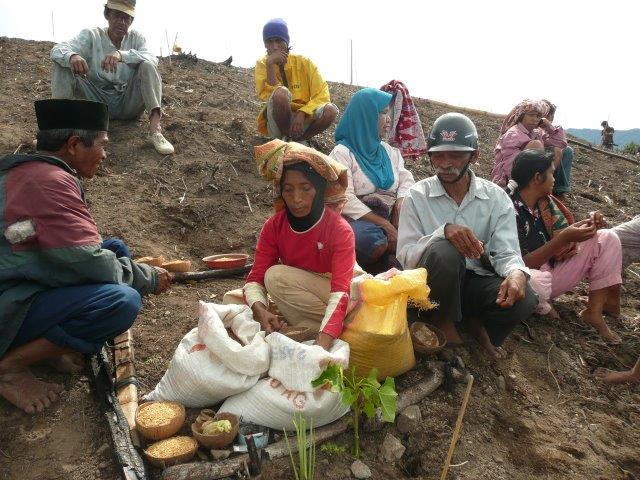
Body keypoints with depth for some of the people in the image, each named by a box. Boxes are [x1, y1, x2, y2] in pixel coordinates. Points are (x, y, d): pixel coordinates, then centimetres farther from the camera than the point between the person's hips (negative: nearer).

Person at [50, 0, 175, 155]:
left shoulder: (136, 38, 4)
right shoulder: (91, 35, 2)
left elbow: (152, 59, -19)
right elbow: (58, 50, -12)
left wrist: (122, 54, -36)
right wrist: (72, 56, -36)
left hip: (128, 103, 0)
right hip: (97, 101, 0)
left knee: (147, 66, -22)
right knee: (63, 65, -15)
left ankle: (155, 128, -39)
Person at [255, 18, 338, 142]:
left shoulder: (304, 62, -3)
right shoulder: (262, 64, -3)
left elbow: (322, 95, -10)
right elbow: (268, 96, -18)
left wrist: (302, 113, -23)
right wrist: (270, 65, -24)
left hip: (303, 118, 2)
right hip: (277, 124, -2)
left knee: (331, 110, -27)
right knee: (281, 92, -32)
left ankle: (296, 140, -4)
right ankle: (286, 139, -10)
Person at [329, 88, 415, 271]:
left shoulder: (388, 150, 19)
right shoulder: (342, 153, -5)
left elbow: (406, 180, 12)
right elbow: (346, 200, -16)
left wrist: (401, 203, -12)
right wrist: (385, 225, -21)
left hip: (388, 218, 6)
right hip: (357, 219, -6)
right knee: (374, 240, -38)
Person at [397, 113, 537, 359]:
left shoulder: (496, 198, 0)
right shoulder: (417, 196, -5)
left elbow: (507, 253, -8)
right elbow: (405, 255, -13)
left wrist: (517, 273, -33)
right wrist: (442, 232, -32)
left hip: (477, 282, 2)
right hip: (432, 284, -1)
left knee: (522, 299, -29)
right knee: (444, 252, -34)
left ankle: (477, 323, 6)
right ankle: (445, 324, -6)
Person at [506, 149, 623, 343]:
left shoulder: (545, 201, 2)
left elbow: (560, 241, 3)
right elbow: (521, 265, -26)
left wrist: (588, 224, -13)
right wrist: (563, 239, -31)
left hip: (553, 266, 7)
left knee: (607, 238, 5)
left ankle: (595, 310, -3)